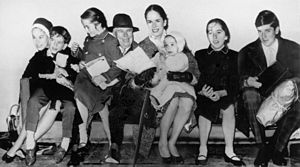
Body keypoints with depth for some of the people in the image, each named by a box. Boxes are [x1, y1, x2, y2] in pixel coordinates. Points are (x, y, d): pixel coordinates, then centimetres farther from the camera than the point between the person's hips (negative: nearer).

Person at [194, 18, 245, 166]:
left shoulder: (234, 56, 9)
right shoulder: (200, 55, 11)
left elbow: (235, 84, -1)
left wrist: (221, 93, -20)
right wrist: (202, 91, -20)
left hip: (226, 95, 0)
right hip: (204, 96, 0)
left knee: (229, 107, -31)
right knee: (206, 108, -31)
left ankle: (229, 150, -19)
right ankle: (203, 149, -19)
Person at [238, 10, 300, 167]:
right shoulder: (247, 52, 8)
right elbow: (241, 80, -2)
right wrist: (248, 81, -27)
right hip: (260, 98, 0)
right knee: (249, 94, -34)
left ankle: (277, 146, -13)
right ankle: (263, 146, -23)